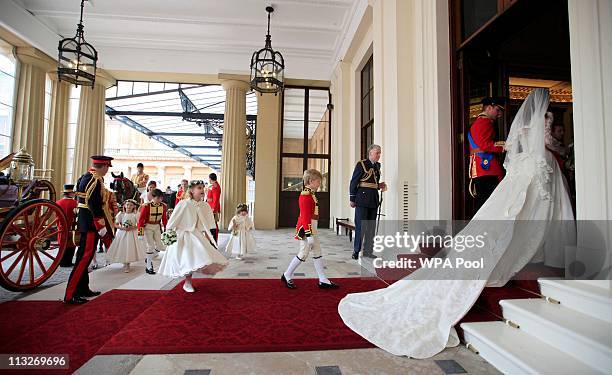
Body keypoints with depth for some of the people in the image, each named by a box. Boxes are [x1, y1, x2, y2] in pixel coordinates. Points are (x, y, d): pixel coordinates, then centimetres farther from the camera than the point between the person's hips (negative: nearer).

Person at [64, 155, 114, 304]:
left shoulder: (85, 177, 14)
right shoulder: (95, 181, -17)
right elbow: (95, 206, -22)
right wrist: (101, 226, -18)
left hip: (84, 222, 11)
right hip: (91, 224, -11)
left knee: (84, 256, 16)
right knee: (85, 257, -6)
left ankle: (83, 289, 26)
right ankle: (70, 295, -1)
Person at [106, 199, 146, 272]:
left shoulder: (135, 215, -2)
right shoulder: (121, 214, 1)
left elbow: (138, 225, -1)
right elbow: (116, 225, 2)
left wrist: (133, 227, -17)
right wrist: (122, 227, -14)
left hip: (131, 234, -1)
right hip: (122, 233, 1)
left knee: (130, 248, -3)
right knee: (123, 248, -1)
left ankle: (127, 264, 13)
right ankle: (125, 265, 16)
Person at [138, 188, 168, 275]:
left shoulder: (163, 206, -6)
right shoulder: (146, 206, -19)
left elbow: (164, 218, 5)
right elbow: (141, 218, -14)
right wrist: (140, 230, -16)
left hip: (157, 227, 5)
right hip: (148, 227, -5)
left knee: (159, 246, 4)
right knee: (150, 246, -4)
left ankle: (148, 259, 31)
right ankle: (149, 267, 10)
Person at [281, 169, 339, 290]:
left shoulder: (311, 194, 13)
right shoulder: (305, 196, -18)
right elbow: (305, 216, -22)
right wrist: (309, 234, -23)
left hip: (312, 228, 10)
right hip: (306, 228, -10)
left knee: (317, 253, 11)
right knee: (304, 254, 0)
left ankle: (323, 280, 19)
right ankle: (287, 276, 16)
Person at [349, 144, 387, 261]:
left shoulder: (377, 165, 13)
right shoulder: (361, 164, -7)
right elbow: (353, 182, -8)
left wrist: (380, 186, 3)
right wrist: (352, 199, -9)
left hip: (374, 199, 7)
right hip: (362, 198, -7)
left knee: (371, 226, 9)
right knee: (361, 226, -4)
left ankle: (367, 251, 18)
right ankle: (356, 251, 9)